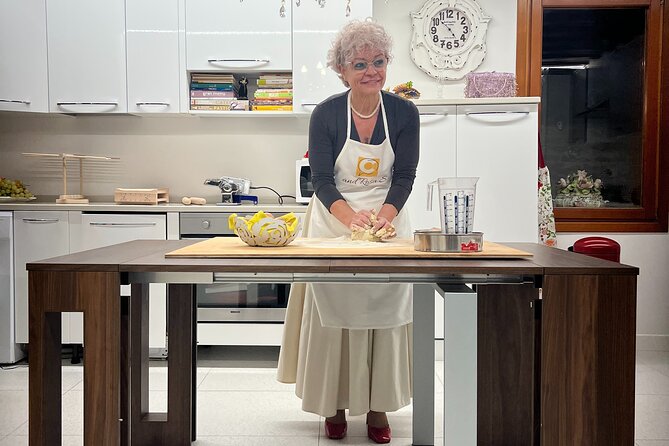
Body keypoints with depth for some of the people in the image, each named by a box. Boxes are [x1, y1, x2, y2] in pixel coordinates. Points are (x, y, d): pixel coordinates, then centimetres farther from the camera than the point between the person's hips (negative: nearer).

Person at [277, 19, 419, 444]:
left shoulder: (404, 112, -2)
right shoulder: (326, 114, -6)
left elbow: (405, 176, -5)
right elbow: (322, 181, -10)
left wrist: (382, 216, -24)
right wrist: (352, 219, -28)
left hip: (388, 221, 2)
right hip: (333, 222, -1)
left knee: (385, 310, 1)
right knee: (333, 313, -1)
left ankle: (378, 406, 16)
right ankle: (334, 405, 15)